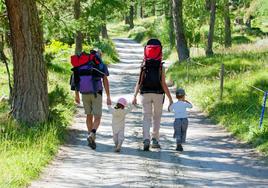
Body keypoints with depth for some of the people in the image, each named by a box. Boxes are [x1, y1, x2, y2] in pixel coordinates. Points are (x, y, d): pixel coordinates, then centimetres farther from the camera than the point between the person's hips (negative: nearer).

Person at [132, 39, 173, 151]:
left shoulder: (144, 67, -1)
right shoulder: (160, 67, -6)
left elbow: (139, 83, -5)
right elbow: (163, 84, -8)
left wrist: (134, 96, -5)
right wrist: (170, 98, -4)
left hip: (145, 94, 1)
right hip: (158, 94, -1)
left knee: (146, 117, 3)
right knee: (157, 117, 14)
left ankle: (146, 139, -17)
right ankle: (155, 140, 12)